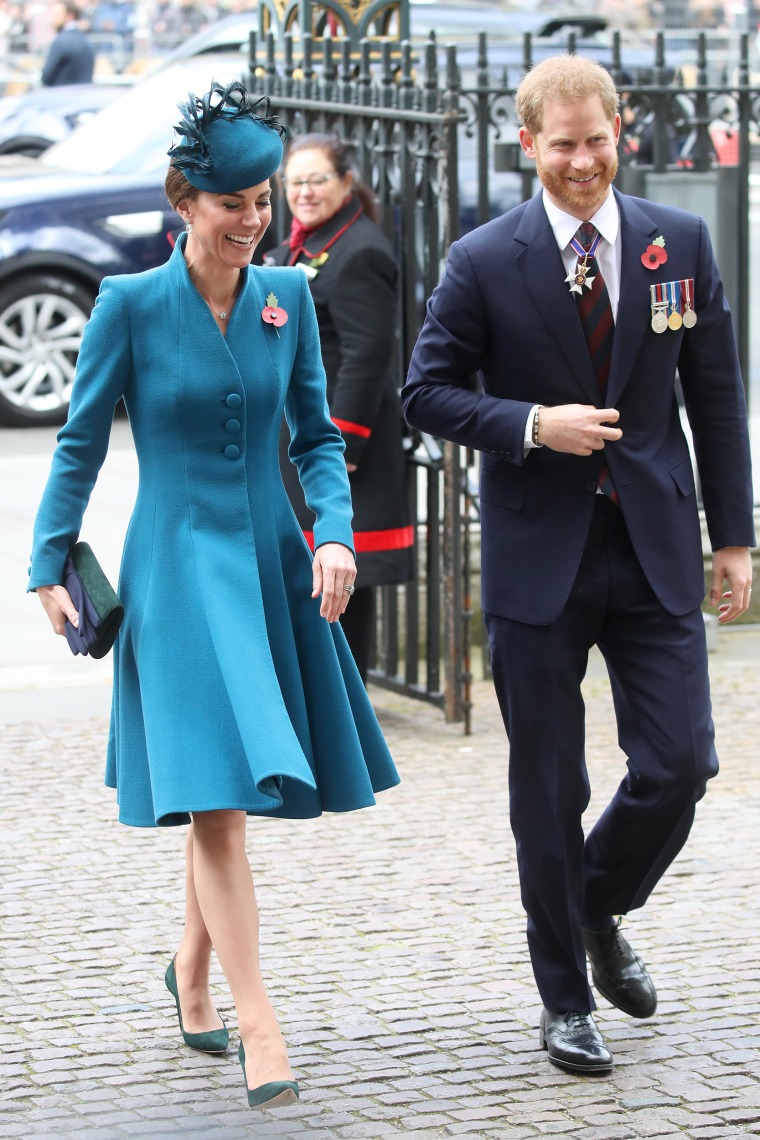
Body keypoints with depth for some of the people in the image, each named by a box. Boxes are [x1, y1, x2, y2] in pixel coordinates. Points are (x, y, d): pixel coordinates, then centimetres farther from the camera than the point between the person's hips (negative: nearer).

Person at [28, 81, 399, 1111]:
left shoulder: (288, 298, 3)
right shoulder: (130, 303, -7)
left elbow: (316, 436, 8)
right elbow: (81, 443, 0)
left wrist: (336, 534, -7)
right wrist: (50, 564, 1)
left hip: (269, 563, 4)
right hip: (176, 568, -4)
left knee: (233, 793, 13)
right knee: (216, 796, -12)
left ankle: (193, 970, 35)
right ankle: (259, 1029, -12)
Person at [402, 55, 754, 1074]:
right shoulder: (484, 261, -3)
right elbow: (428, 390, -1)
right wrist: (531, 426, -16)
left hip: (653, 549, 2)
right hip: (539, 556, -2)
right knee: (548, 788, 5)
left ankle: (600, 911, 28)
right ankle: (564, 998, 20)